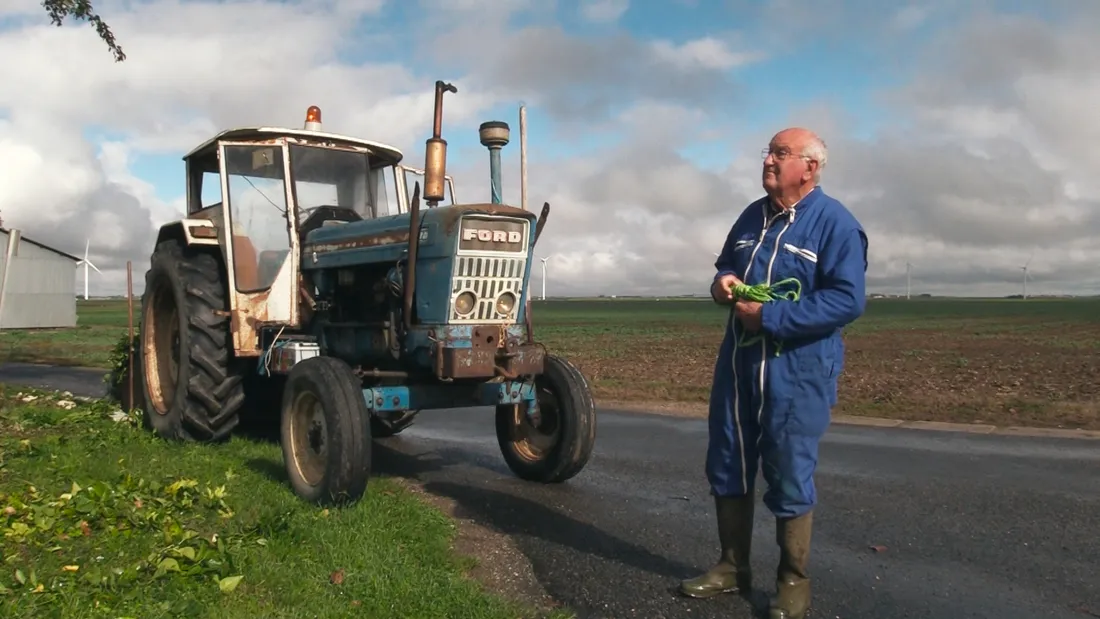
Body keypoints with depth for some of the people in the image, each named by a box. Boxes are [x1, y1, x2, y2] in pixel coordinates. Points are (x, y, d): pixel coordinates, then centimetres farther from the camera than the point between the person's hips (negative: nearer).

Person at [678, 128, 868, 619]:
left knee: (789, 477, 2)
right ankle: (733, 567, 28)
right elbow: (726, 263, 24)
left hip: (797, 371, -7)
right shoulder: (753, 216, 11)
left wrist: (769, 316, -22)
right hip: (738, 363, 7)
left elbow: (847, 300, -19)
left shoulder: (835, 223, -11)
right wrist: (722, 282, -1)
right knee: (727, 467, 12)